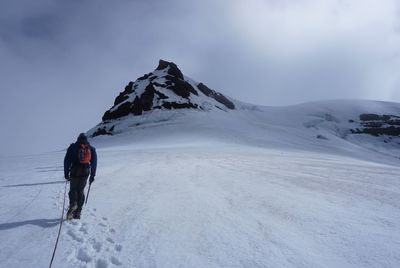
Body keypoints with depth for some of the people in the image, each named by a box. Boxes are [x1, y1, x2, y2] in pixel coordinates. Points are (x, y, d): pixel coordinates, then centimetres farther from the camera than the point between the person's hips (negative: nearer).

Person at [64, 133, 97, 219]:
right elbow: (94, 163, 9)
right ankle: (78, 212, 10)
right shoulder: (91, 149, 11)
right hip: (85, 173, 2)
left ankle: (73, 204, -17)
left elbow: (67, 160, 0)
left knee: (73, 189, 12)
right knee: (81, 191, 11)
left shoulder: (73, 147, 5)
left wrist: (66, 173, 4)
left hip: (74, 172, -2)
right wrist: (92, 176, 12)